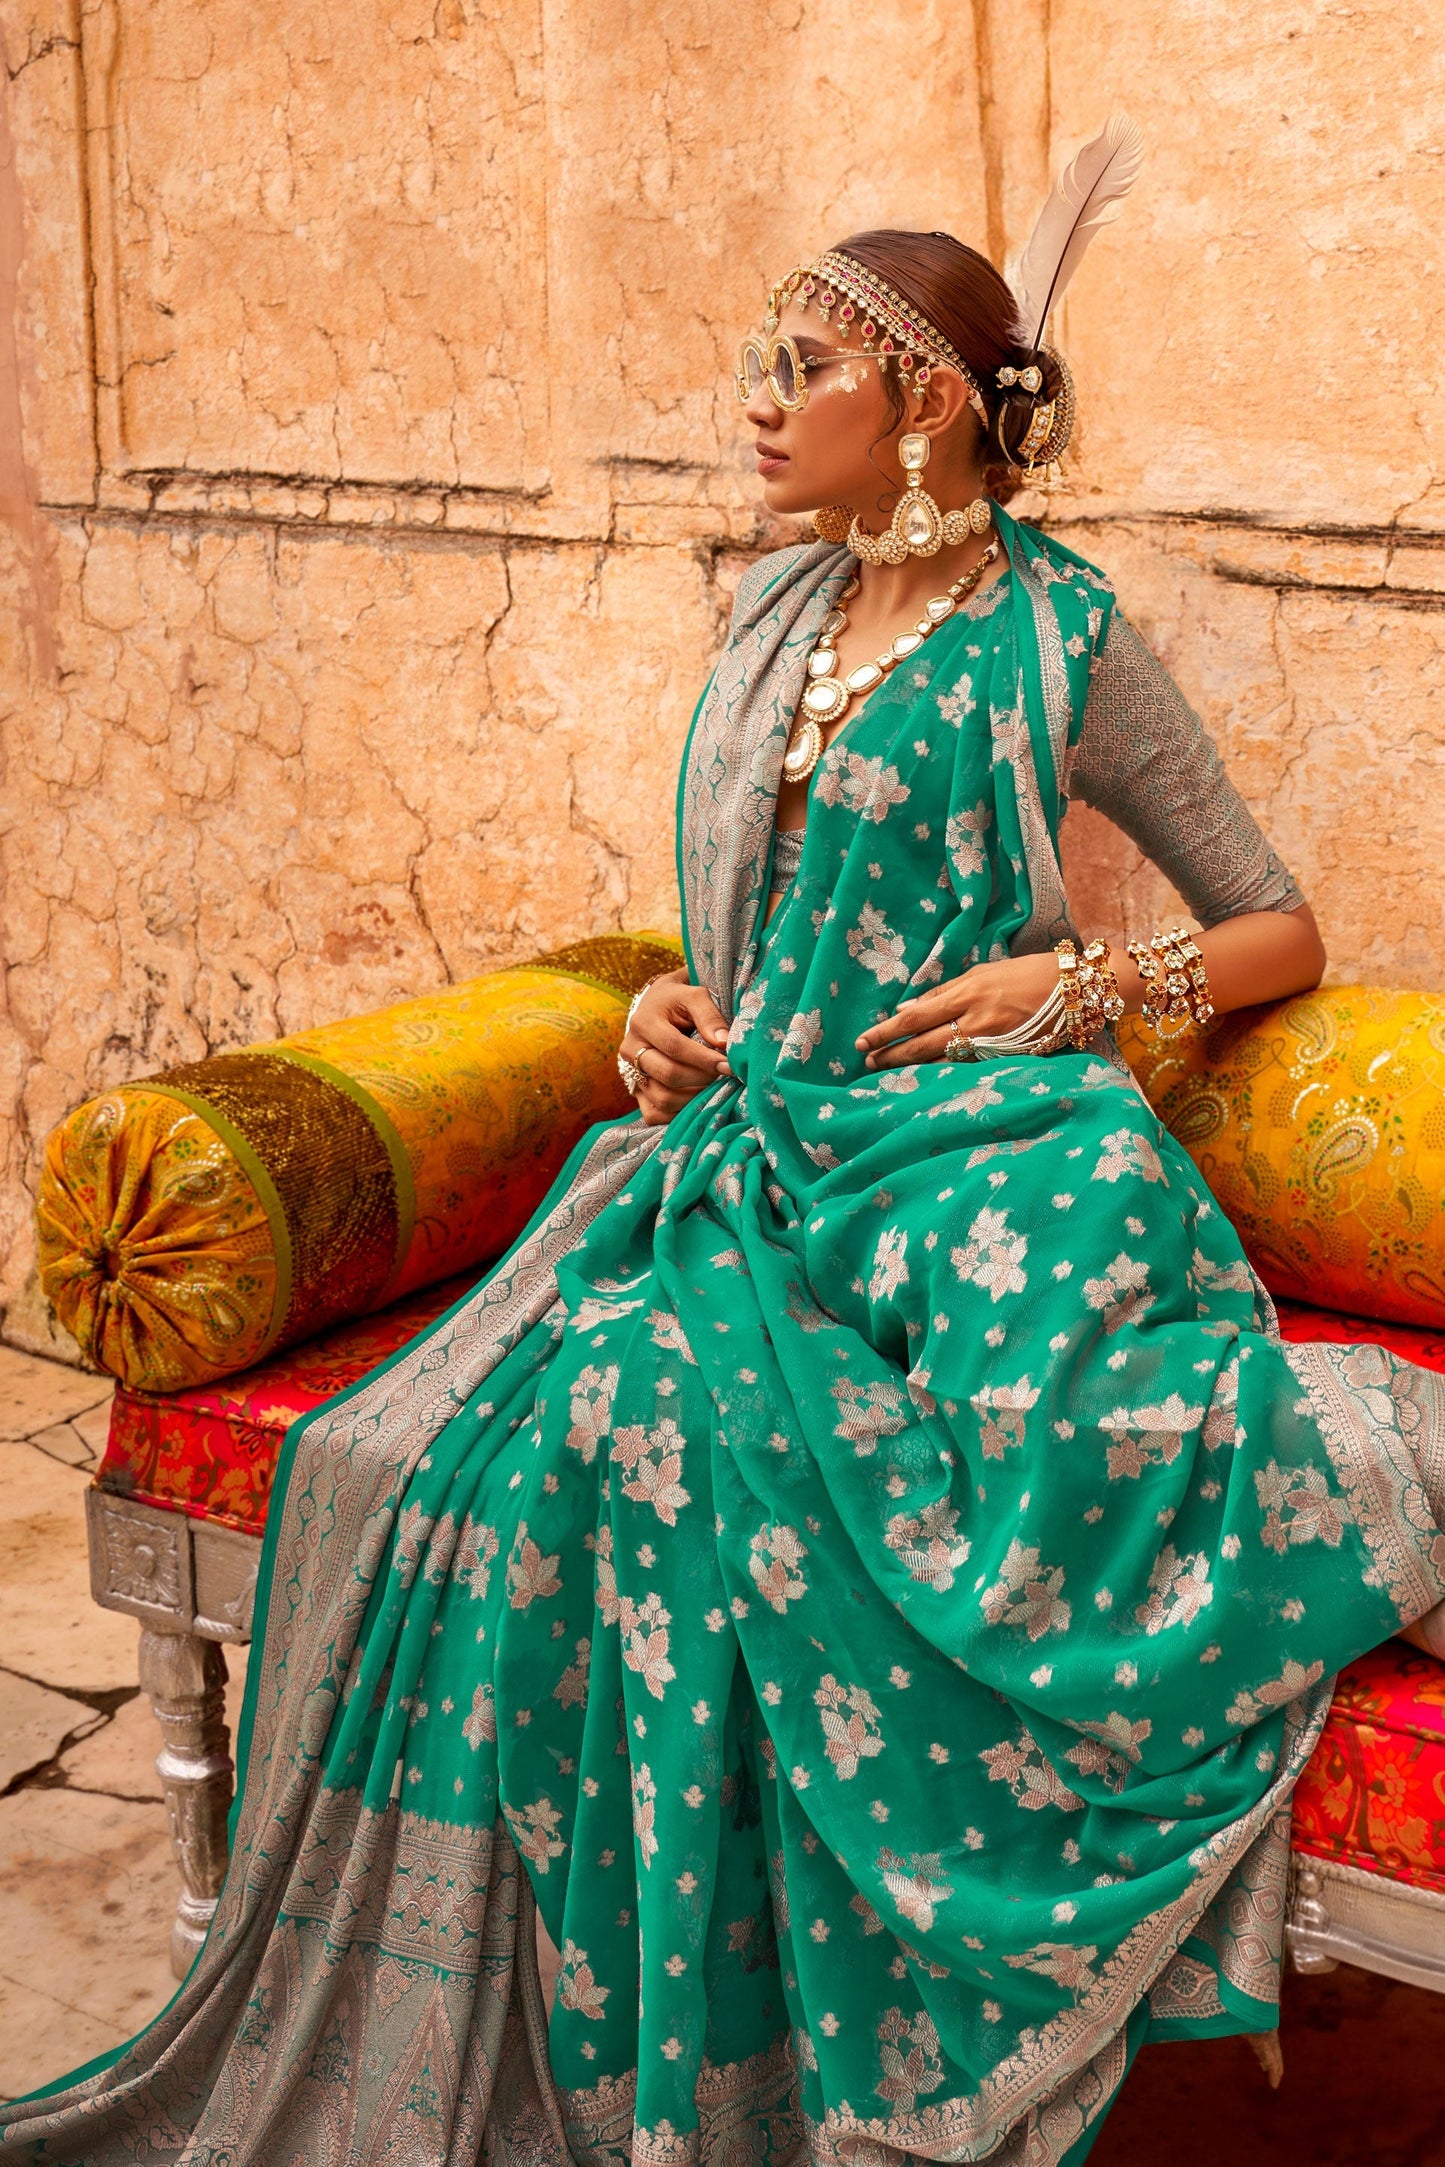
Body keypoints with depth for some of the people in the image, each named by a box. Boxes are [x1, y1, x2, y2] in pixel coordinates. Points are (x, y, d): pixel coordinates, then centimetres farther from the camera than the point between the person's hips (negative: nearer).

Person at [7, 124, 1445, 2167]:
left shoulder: (1060, 635, 1)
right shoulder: (779, 608, 17)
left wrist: (1081, 984, -10)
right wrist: (675, 1006, 6)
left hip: (964, 1156, -5)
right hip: (756, 1137, 5)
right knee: (431, 1451, -21)